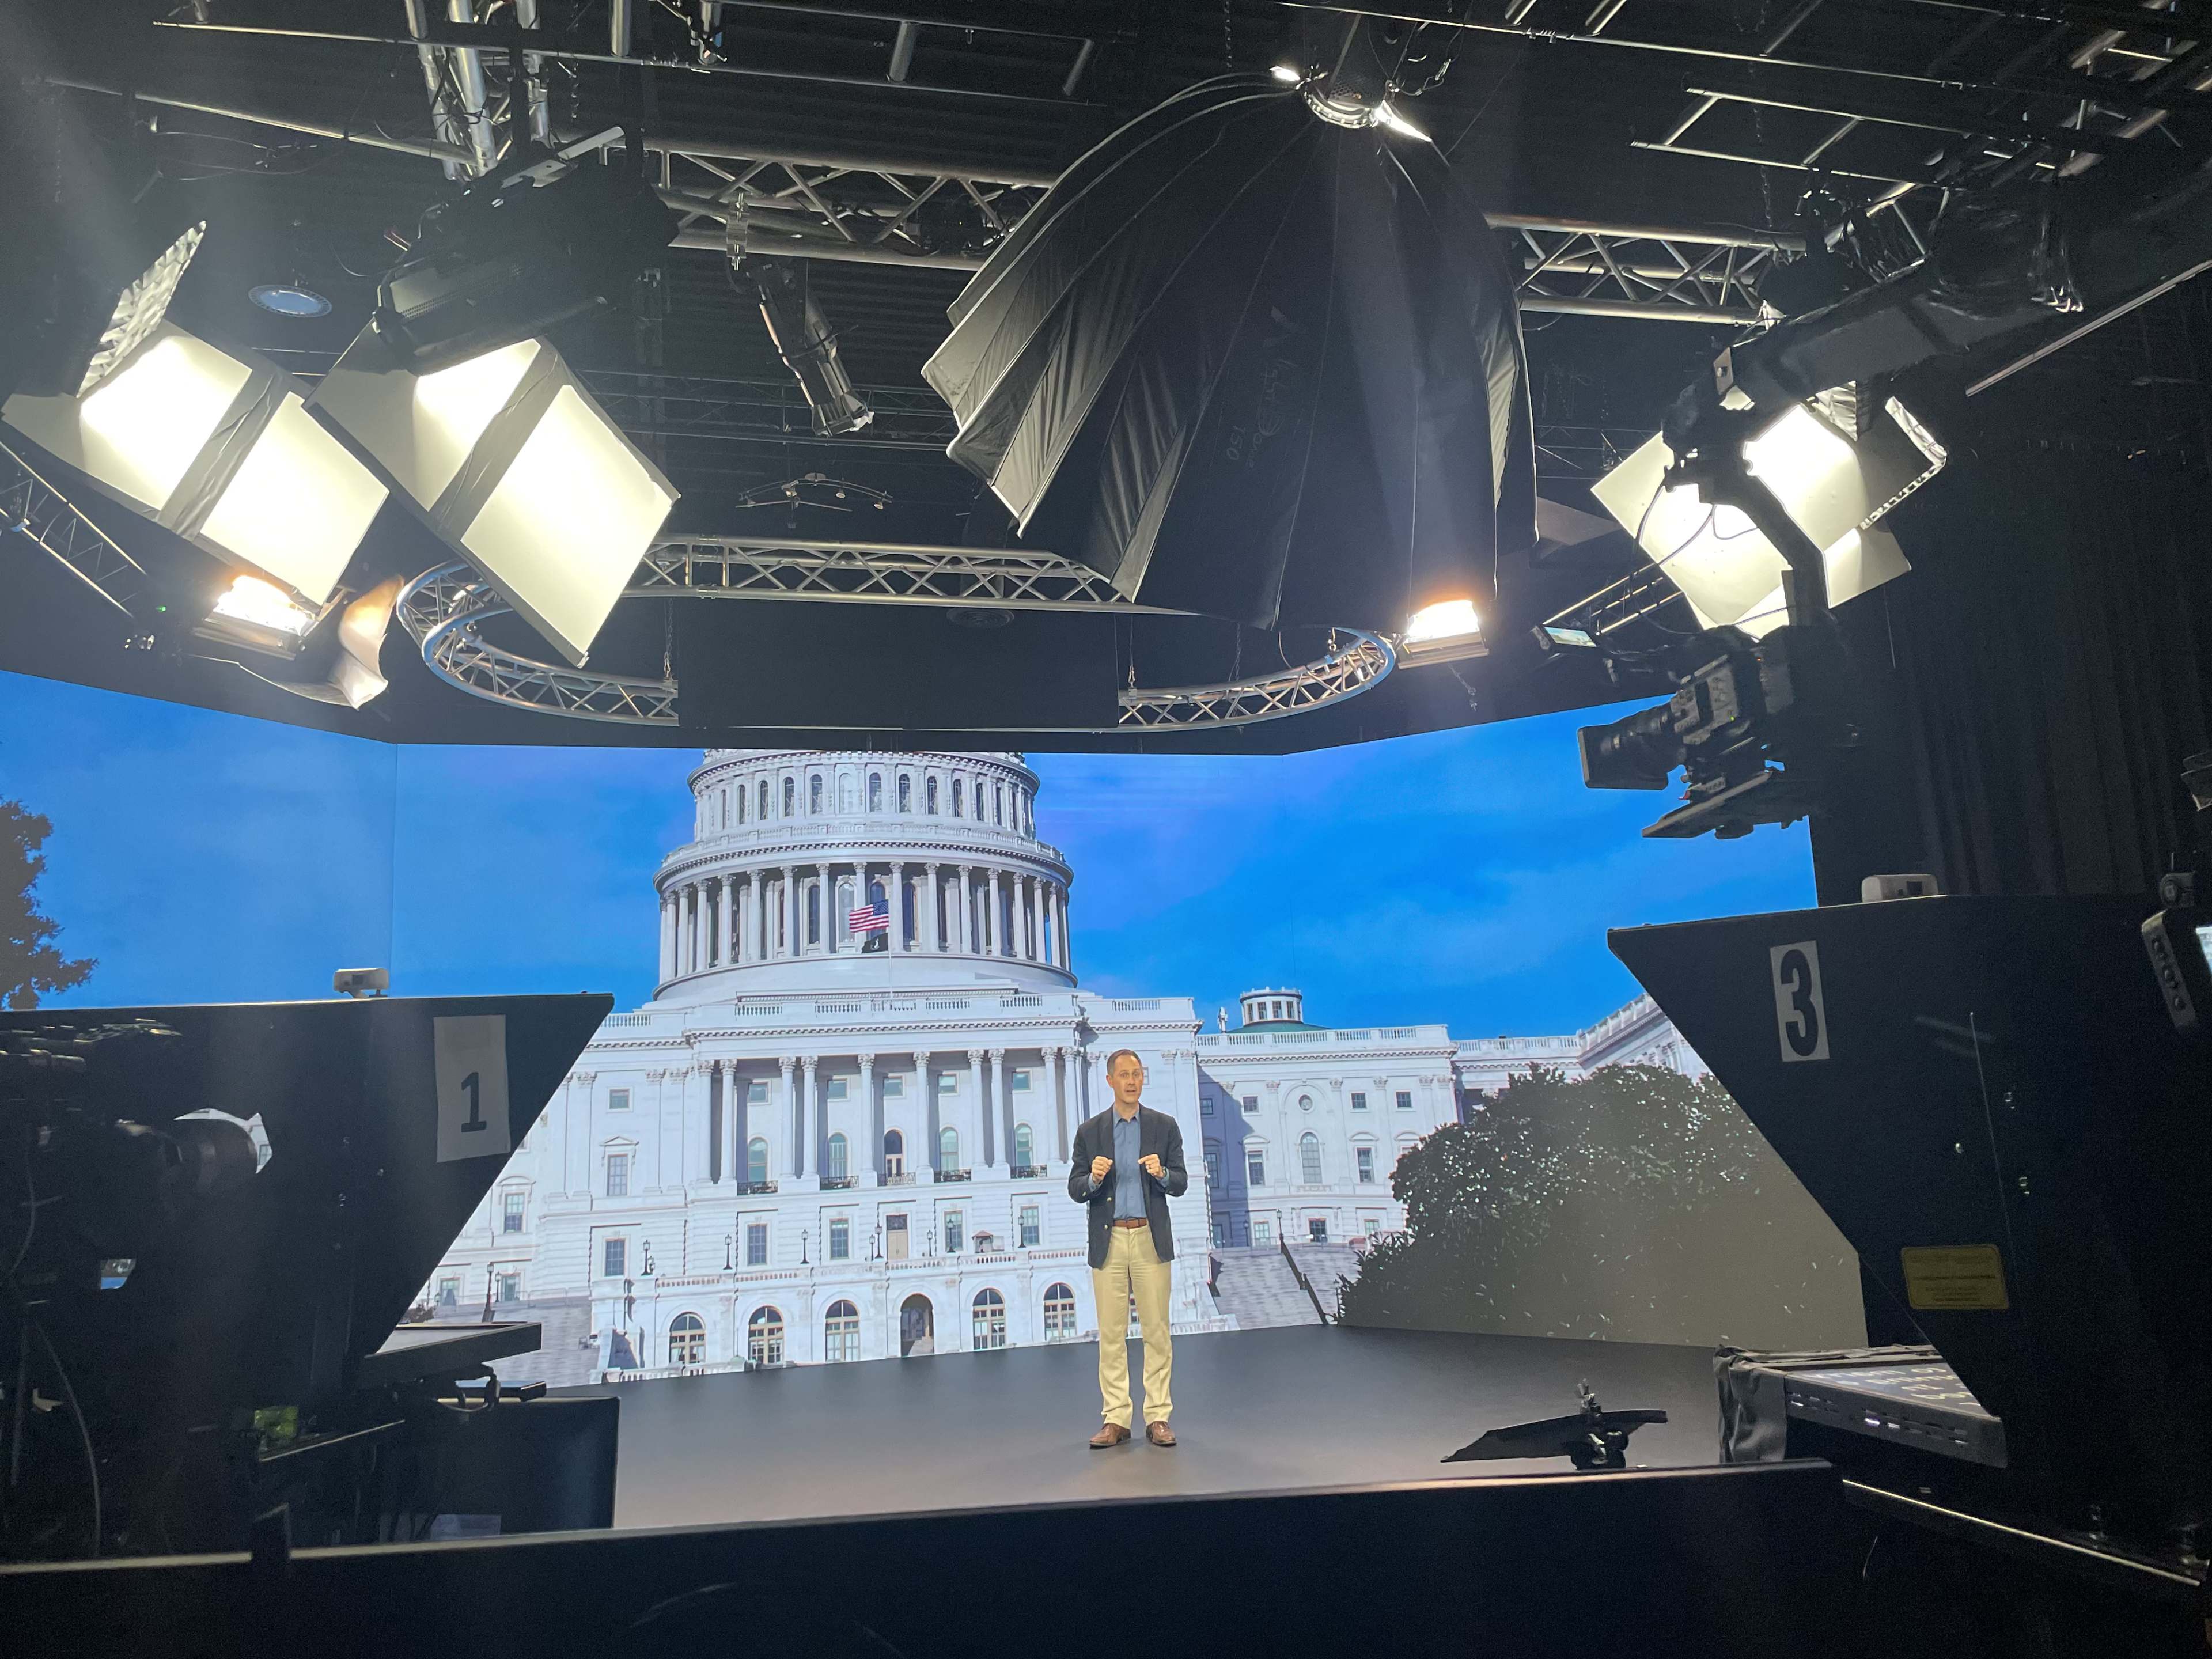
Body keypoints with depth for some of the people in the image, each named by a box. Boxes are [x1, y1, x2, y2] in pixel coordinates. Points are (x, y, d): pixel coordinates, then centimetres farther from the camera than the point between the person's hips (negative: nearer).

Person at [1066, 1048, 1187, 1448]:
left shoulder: (1165, 1126, 5)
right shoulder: (1090, 1131, 7)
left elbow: (1181, 1184, 3)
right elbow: (1075, 1189, 4)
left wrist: (1161, 1173, -19)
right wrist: (1093, 1178, -17)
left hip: (1151, 1239, 0)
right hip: (1108, 1241, 1)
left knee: (1156, 1331, 1)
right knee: (1111, 1334, 3)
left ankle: (1158, 1417, 9)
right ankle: (1116, 1419, 9)